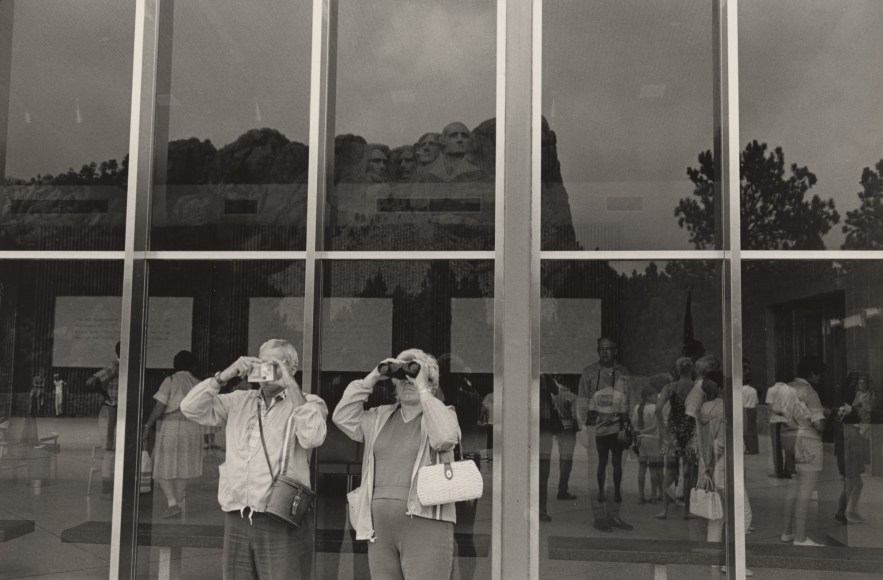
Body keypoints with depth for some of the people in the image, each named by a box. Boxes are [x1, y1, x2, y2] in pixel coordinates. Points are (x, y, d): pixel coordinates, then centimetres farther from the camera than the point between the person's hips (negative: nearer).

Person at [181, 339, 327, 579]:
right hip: (236, 521, 4)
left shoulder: (307, 404, 3)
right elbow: (191, 408, 7)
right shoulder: (238, 401, 15)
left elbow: (312, 437, -17)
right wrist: (226, 374, -3)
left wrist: (291, 384, -14)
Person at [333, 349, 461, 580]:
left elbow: (445, 438, -17)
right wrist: (371, 378, 4)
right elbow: (342, 418, 8)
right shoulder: (380, 417, 17)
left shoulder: (443, 414, 4)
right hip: (380, 527, 5)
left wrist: (422, 389, -12)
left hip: (425, 525, -5)